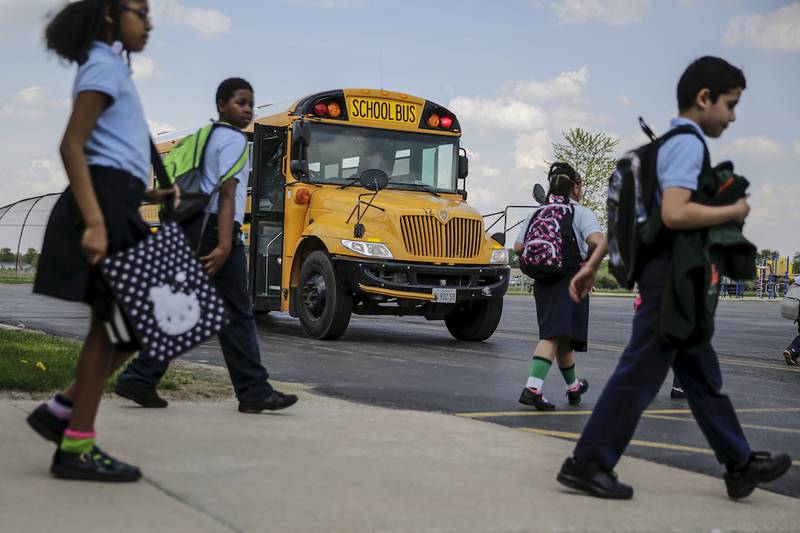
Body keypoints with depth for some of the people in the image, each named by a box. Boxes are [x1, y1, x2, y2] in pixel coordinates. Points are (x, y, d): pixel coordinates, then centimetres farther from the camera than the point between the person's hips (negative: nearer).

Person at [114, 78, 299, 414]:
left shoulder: (205, 139, 22)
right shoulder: (234, 140, -5)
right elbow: (227, 194, -16)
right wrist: (224, 245, -23)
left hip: (190, 229, 9)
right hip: (216, 229, -9)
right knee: (236, 314, -3)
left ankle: (138, 379, 7)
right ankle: (254, 392, 2)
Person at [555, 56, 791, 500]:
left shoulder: (667, 144, 17)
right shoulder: (688, 143, -13)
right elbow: (674, 213, -28)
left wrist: (593, 264, 17)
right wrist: (733, 212, -14)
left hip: (674, 276, 10)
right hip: (673, 273, -10)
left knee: (702, 375, 15)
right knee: (640, 373, -5)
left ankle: (740, 465, 25)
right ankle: (586, 464, 2)